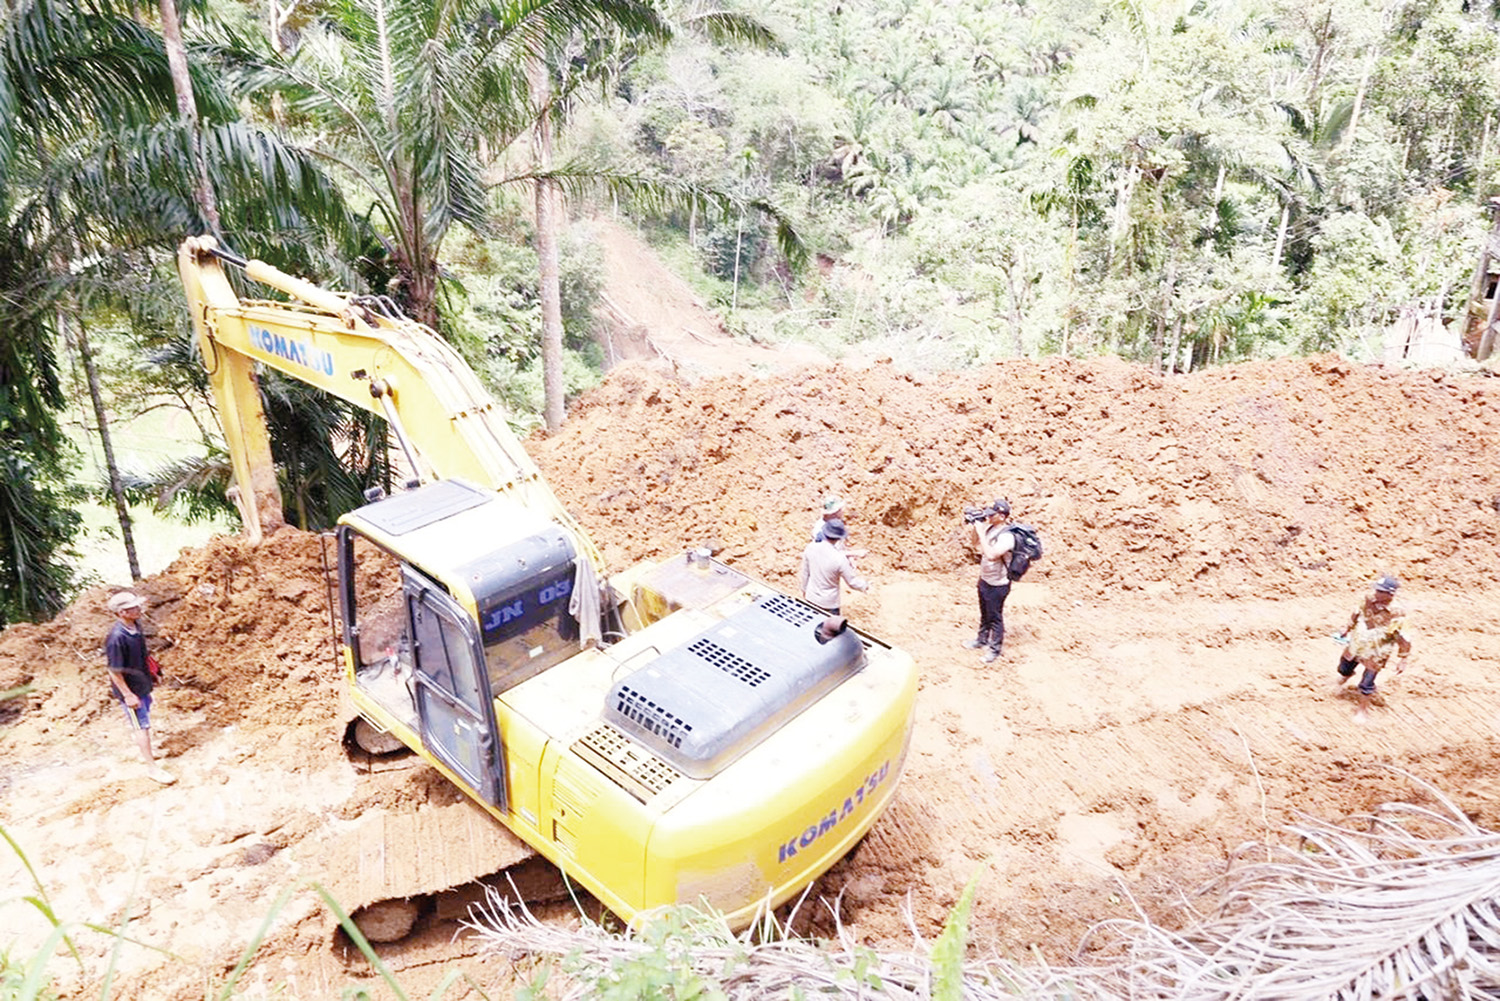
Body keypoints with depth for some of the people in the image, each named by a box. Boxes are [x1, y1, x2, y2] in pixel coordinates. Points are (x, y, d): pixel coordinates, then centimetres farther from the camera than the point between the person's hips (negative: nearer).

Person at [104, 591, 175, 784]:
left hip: (142, 683, 8)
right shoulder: (116, 637, -30)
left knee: (141, 722, 25)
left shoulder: (135, 625, -4)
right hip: (130, 688, -8)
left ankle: (141, 745, 46)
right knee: (142, 726, 0)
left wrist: (150, 676, 19)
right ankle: (151, 766, 10)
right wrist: (128, 695, -20)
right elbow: (114, 670, -24)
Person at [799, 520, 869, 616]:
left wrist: (804, 589, 18)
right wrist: (866, 585, 7)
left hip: (811, 598, 5)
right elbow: (852, 581, -14)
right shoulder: (840, 559, -27)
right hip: (829, 603, -5)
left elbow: (805, 572, 0)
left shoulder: (810, 547, -14)